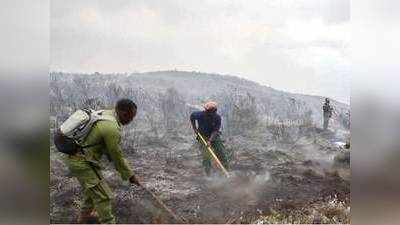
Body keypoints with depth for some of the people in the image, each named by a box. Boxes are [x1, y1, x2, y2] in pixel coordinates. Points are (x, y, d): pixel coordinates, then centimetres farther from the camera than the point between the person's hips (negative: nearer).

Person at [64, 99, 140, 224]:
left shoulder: (105, 113, 4)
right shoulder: (112, 129, -24)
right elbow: (117, 156, -14)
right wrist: (130, 176, -2)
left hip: (74, 156, 10)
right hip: (82, 163, -10)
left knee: (93, 187, 28)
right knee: (103, 196, -5)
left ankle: (85, 215, 47)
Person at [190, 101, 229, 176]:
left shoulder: (217, 118, -18)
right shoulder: (200, 115, -19)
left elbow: (215, 131, -19)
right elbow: (192, 116, 3)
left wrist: (210, 140, -31)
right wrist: (194, 128, -2)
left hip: (214, 137, 1)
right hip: (203, 137, -1)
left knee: (222, 154, -2)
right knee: (206, 156, -10)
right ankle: (208, 175, -3)